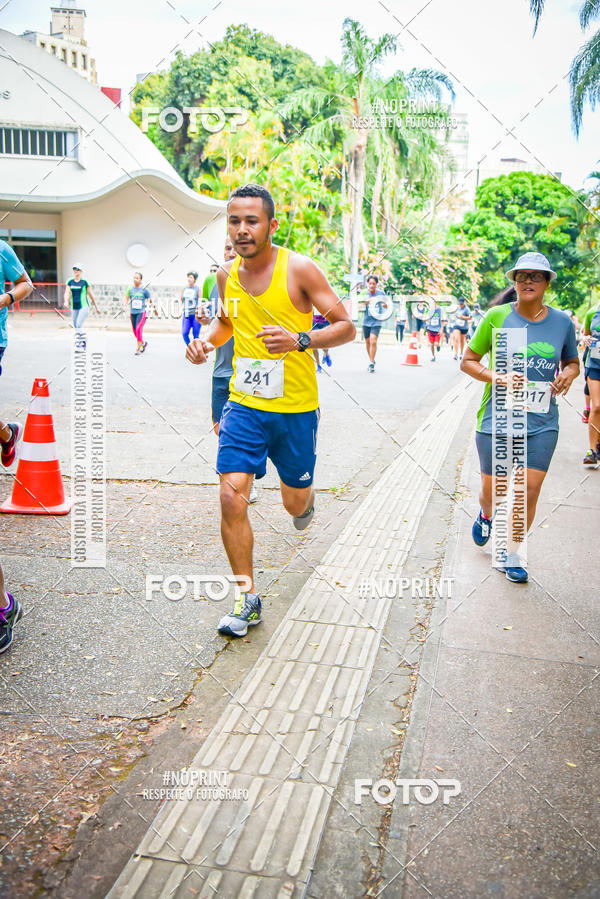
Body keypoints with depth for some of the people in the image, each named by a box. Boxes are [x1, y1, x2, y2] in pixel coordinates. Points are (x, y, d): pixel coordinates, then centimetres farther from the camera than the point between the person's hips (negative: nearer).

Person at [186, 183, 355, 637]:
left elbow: (346, 326, -10)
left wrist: (300, 340, -28)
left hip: (295, 408, -3)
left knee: (294, 502, 13)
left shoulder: (299, 269, -11)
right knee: (232, 497, -11)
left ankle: (306, 498, 54)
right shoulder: (227, 274, 4)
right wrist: (207, 341, 3)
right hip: (244, 404, 3)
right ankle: (248, 597, 5)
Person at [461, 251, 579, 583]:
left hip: (541, 423, 2)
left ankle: (511, 555, 21)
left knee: (529, 493, -1)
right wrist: (498, 377, -16)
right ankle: (486, 516, 45)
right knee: (493, 493, 7)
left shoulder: (562, 322, 3)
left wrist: (568, 374, -4)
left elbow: (572, 361, 19)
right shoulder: (497, 316, -4)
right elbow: (468, 361, 2)